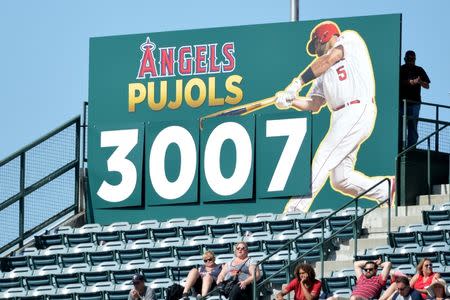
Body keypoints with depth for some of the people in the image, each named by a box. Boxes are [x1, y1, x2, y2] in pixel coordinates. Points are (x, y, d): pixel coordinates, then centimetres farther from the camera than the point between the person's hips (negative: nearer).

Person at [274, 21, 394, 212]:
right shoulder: (324, 73, 28)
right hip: (341, 117, 9)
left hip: (358, 110, -9)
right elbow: (314, 105, 16)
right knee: (340, 179, 2)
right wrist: (291, 101, -3)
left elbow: (328, 60, -9)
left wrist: (298, 82, -12)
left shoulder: (350, 39, 8)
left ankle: (295, 211, -18)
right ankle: (388, 191, 14)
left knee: (321, 161, -14)